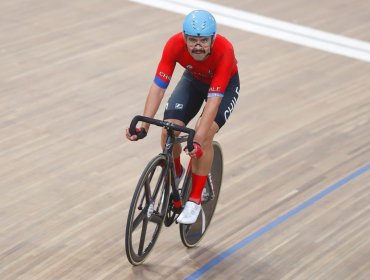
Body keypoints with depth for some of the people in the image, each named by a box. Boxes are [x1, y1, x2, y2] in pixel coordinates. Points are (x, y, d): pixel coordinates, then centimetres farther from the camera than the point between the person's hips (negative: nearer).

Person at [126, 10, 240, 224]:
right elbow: (158, 86, -32)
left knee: (204, 136, -25)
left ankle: (195, 200, -9)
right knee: (169, 131, -17)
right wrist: (143, 127, -41)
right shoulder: (175, 44, -33)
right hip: (193, 79, 3)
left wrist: (197, 141, -50)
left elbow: (213, 100, -42)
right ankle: (175, 173, 16)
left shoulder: (224, 50, -40)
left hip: (225, 85, -3)